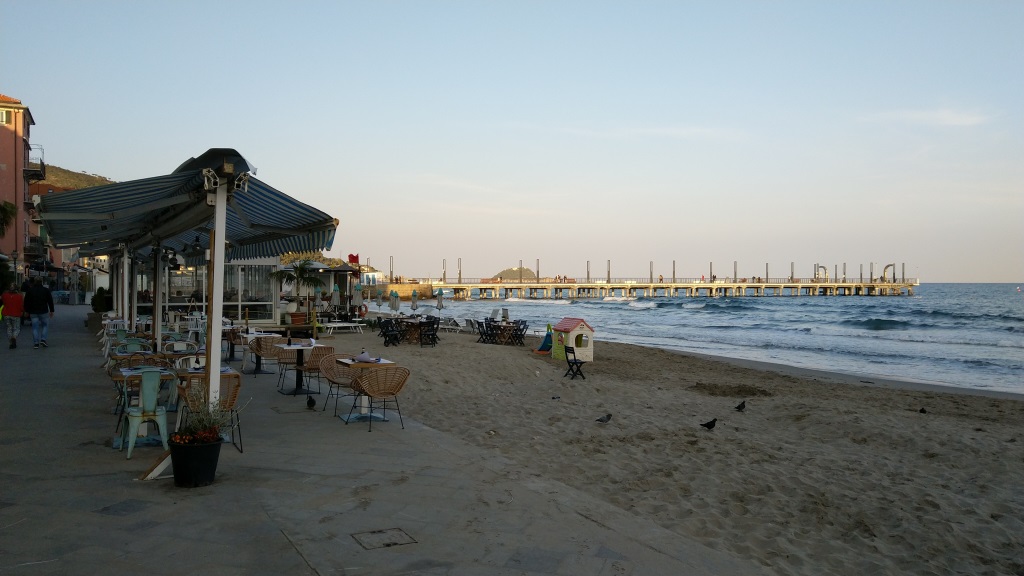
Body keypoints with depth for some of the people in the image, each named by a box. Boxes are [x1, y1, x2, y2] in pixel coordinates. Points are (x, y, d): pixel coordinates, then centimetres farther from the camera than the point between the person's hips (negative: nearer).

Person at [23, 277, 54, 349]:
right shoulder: (45, 290, -1)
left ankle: (36, 343, 0)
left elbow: (26, 302, 5)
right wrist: (51, 311, 7)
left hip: (33, 312, 1)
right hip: (43, 311, -1)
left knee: (35, 327, 4)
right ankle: (43, 339, -5)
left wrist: (27, 311, 13)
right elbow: (50, 301, 1)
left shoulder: (30, 290, 3)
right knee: (45, 325, 11)